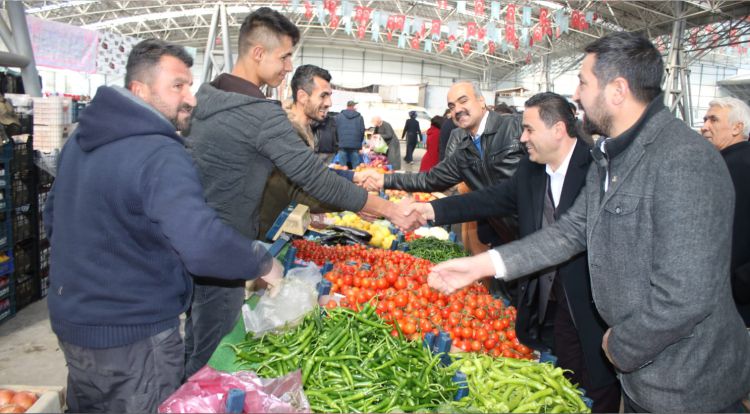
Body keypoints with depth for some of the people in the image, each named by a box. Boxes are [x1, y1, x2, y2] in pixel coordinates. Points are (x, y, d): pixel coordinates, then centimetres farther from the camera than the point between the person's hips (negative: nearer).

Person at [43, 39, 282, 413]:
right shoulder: (161, 156, -26)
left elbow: (52, 218, 16)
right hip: (133, 334, -8)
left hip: (70, 322, 9)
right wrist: (263, 263, -23)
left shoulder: (79, 140, 4)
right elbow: (203, 246, -39)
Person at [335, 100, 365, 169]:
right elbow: (362, 131, 3)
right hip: (355, 145, 0)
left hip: (342, 145, 0)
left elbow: (335, 130, 5)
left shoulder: (338, 116, 7)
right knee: (355, 168, 2)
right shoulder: (359, 117, 6)